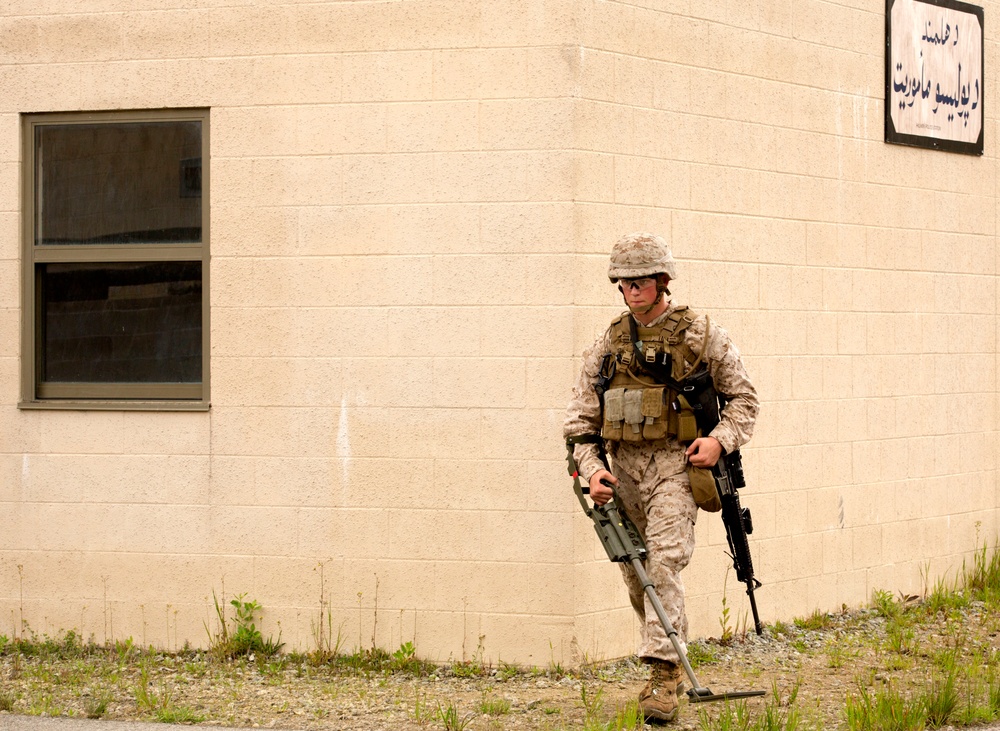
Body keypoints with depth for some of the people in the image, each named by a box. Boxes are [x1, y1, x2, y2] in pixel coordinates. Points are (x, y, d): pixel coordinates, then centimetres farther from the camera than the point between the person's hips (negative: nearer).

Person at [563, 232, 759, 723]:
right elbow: (580, 419, 8)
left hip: (674, 466, -5)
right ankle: (668, 660, 31)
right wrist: (592, 470, -8)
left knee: (664, 564, -20)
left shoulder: (700, 336, 0)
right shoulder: (608, 345, 9)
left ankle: (664, 676, -22)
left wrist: (722, 440, -10)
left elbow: (744, 397, 8)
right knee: (636, 577, 11)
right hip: (623, 470, 5)